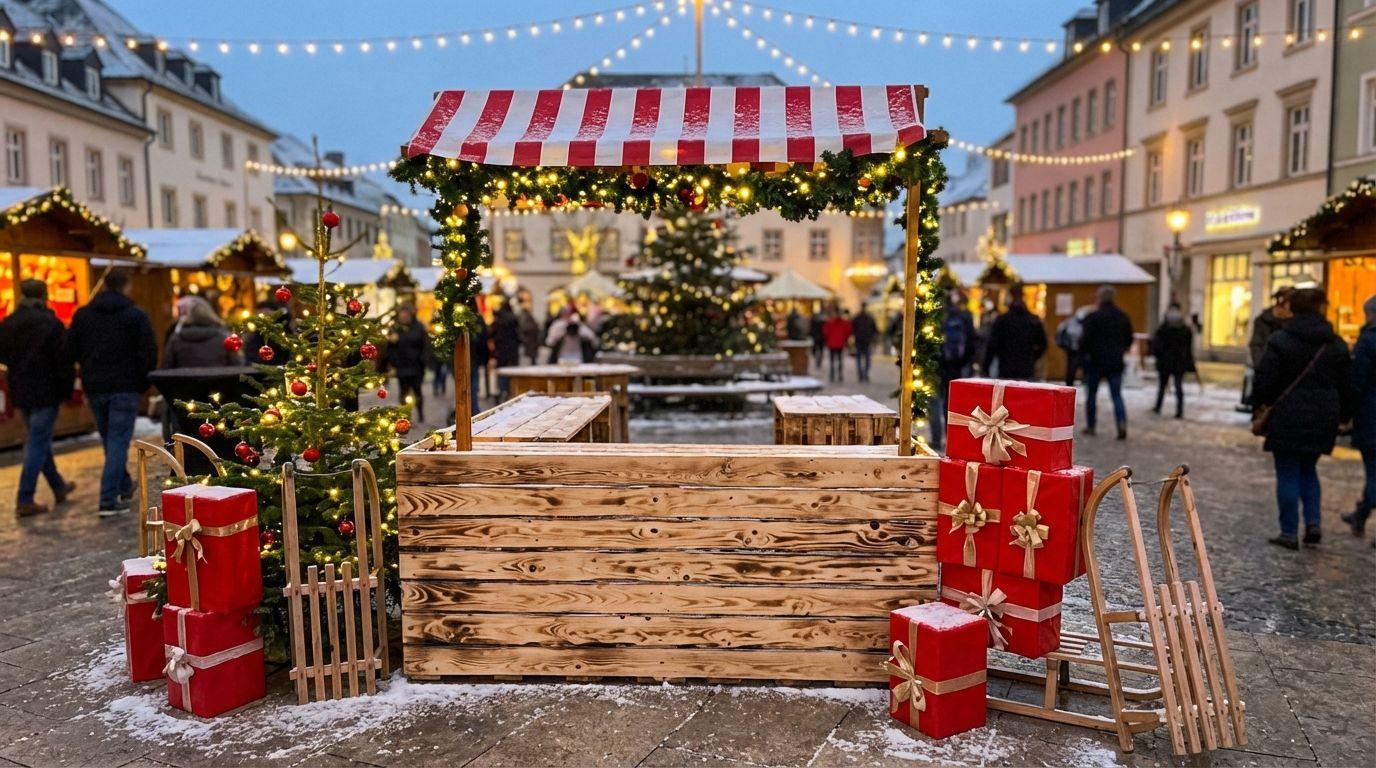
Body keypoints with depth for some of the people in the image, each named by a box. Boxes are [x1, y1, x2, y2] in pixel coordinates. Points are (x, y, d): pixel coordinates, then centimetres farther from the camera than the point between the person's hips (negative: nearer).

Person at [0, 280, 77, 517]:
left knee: (38, 440, 18)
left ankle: (59, 487, 30)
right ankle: (25, 500, -3)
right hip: (46, 391, -6)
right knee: (38, 444, -2)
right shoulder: (51, 323, -14)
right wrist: (67, 388, -4)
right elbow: (64, 359, -15)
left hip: (20, 392, 6)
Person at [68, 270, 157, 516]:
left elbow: (71, 351, 6)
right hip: (125, 387, -4)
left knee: (110, 441, 19)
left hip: (94, 387, 5)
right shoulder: (136, 315, -7)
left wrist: (91, 367, 19)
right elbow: (149, 353, -11)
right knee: (118, 442, -3)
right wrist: (143, 381, 1)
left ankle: (124, 487, 32)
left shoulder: (82, 314, 6)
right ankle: (109, 501, -8)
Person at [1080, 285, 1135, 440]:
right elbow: (1129, 339, 11)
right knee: (1117, 395, 4)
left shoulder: (1092, 317, -11)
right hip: (1116, 362, 4)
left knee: (1091, 395, 11)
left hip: (1095, 361, -3)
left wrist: (1084, 353, 3)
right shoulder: (1123, 317, 6)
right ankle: (1122, 423, -16)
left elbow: (1085, 339, -14)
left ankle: (1090, 426, 17)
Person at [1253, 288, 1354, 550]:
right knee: (1308, 470, 20)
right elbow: (1347, 386, 9)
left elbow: (1264, 381, -11)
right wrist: (1343, 416, 19)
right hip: (1324, 419, 5)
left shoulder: (1280, 341, -9)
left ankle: (1289, 533, 6)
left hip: (1288, 418, -4)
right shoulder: (1336, 344, 5)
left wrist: (1260, 405, 5)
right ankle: (1313, 523, 9)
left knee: (1288, 474, 2)